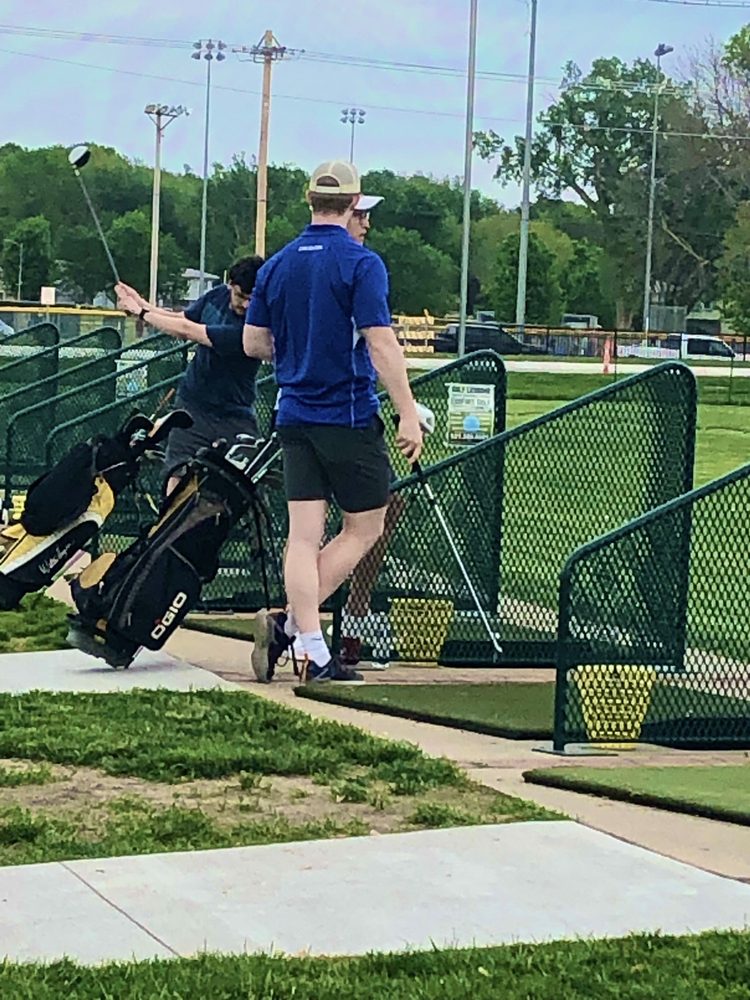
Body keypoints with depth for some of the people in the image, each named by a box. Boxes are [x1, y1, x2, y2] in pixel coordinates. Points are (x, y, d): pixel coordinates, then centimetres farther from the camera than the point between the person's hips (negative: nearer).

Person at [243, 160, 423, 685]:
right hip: (349, 416, -5)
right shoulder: (361, 262, -11)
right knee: (365, 527, 7)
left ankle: (315, 652, -2)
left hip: (295, 416, 6)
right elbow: (381, 343, -18)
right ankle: (290, 623, -5)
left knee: (304, 534, 3)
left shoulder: (278, 264, 7)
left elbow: (253, 343, 11)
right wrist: (408, 414, -16)